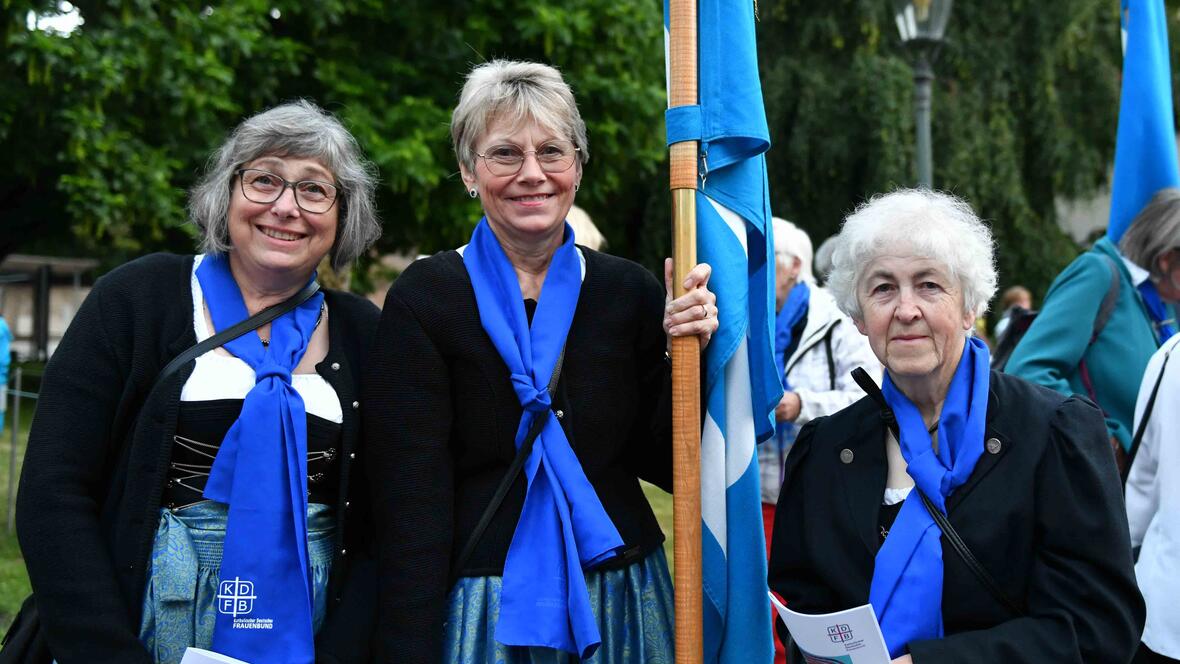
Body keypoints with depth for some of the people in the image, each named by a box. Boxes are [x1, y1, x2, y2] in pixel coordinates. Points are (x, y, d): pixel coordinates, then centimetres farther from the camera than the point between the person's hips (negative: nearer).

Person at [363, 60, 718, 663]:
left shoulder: (630, 292, 1)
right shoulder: (424, 299, -8)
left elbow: (663, 466, 3)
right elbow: (410, 498, -11)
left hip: (621, 601, 3)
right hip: (480, 608, -3)